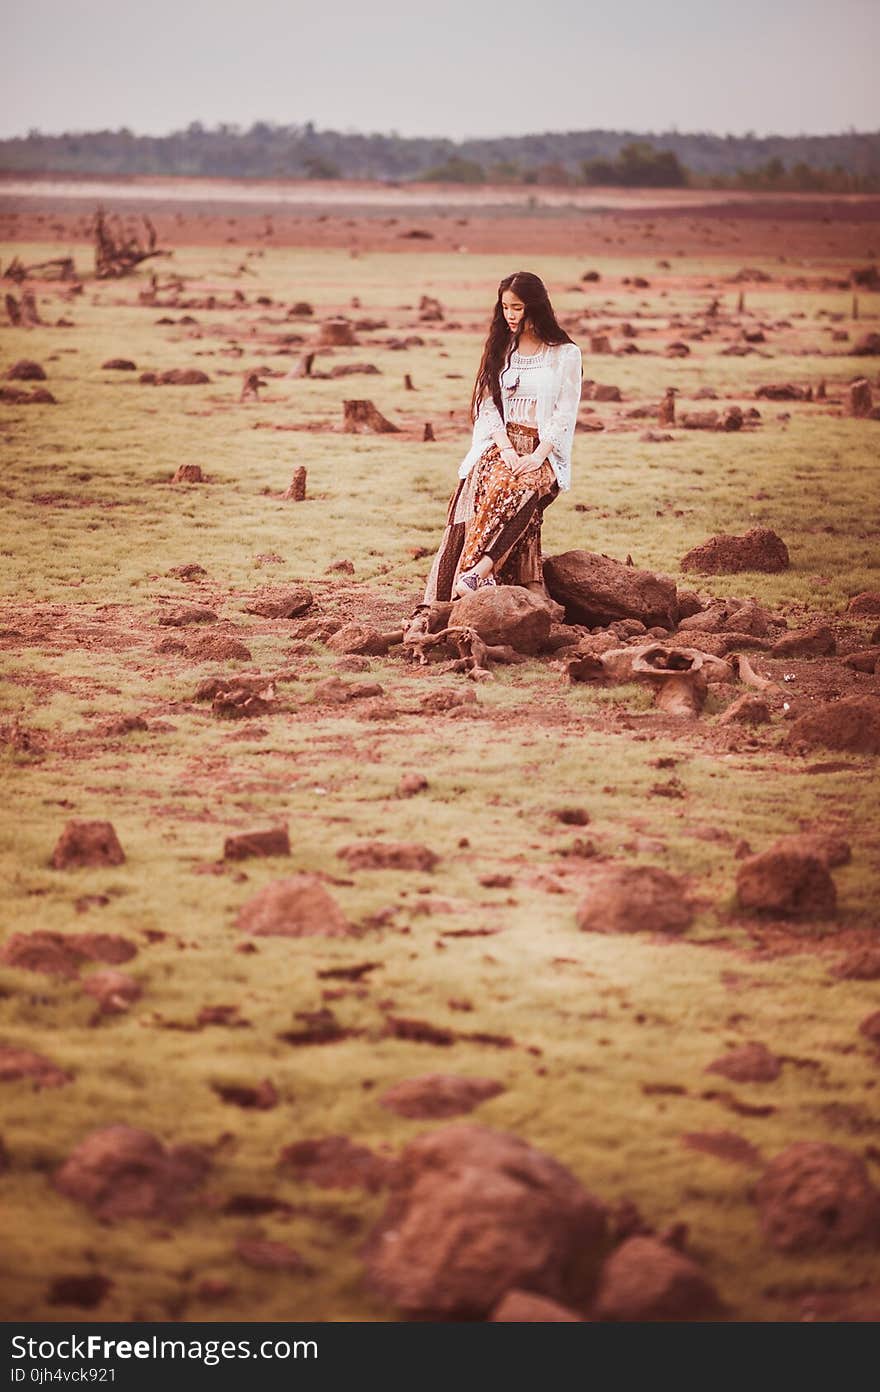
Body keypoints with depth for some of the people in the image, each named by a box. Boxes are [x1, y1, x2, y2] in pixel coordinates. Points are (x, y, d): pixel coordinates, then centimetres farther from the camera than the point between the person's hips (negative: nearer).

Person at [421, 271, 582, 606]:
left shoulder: (566, 354, 5)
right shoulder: (500, 349, 15)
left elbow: (565, 414, -2)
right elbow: (489, 406, 7)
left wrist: (536, 457, -17)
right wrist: (507, 451, -11)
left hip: (545, 453, -2)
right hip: (501, 443, 2)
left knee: (519, 487, -36)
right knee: (494, 483, -33)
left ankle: (476, 573, -49)